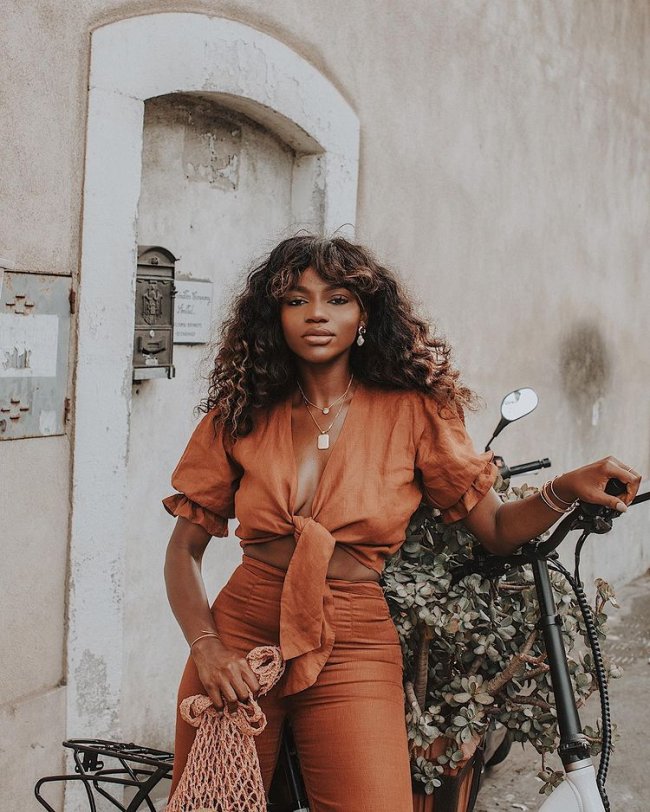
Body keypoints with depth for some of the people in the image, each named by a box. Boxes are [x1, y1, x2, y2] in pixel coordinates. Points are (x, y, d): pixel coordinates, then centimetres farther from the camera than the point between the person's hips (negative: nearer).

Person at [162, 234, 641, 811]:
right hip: (241, 637, 1)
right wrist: (208, 650, -11)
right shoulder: (240, 416, 2)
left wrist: (564, 490, -17)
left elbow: (496, 529, 3)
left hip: (353, 648, -1)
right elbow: (185, 549, 4)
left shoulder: (413, 411, 0)